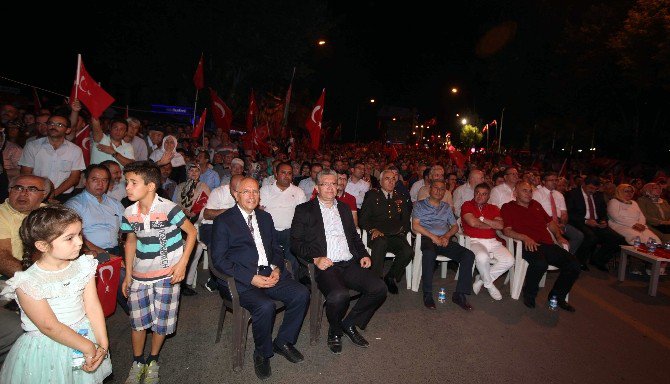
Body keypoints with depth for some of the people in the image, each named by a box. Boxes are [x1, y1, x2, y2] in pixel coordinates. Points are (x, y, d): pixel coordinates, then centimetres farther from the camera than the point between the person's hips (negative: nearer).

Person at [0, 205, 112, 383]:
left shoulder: (83, 266, -8)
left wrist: (103, 344, -14)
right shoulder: (27, 283, -20)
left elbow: (93, 307, -8)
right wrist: (88, 347, -20)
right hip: (46, 349, -4)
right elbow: (50, 327, -20)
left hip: (85, 335, 4)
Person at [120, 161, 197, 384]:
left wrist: (182, 263, -14)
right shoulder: (130, 213, -3)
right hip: (140, 275, 4)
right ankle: (137, 363, 34)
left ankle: (153, 361, 33)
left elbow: (191, 232, -10)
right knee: (137, 321, 11)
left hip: (167, 275, -4)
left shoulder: (168, 209, -19)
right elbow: (131, 241, 11)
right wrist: (128, 275, 12)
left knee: (161, 322, 8)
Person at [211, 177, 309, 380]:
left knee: (301, 294, -16)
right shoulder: (223, 221, -2)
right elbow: (218, 259, -8)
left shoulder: (265, 217, 16)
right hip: (242, 280, -5)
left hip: (270, 273, 6)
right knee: (265, 306, -31)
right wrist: (251, 278, -17)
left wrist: (276, 268, -3)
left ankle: (283, 341, 7)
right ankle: (262, 353, -1)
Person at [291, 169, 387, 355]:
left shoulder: (344, 208, 21)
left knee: (379, 288, -16)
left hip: (350, 264, 5)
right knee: (339, 295, -33)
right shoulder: (304, 210, 5)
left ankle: (349, 324, 8)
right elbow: (295, 243, -1)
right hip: (324, 266, -5)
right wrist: (315, 259, -16)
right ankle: (334, 331, 3)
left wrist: (364, 255, 9)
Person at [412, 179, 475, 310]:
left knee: (468, 255, -20)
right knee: (429, 253, -39)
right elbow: (415, 226, -2)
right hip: (427, 239, -4)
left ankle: (459, 294, -17)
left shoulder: (447, 207, 24)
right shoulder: (420, 205, 11)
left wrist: (447, 236, -3)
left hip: (444, 239, 5)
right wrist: (433, 236, -12)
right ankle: (427, 294, -27)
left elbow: (455, 226, 19)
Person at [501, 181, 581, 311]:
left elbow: (550, 222, 34)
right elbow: (506, 230, -5)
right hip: (529, 246, -7)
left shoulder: (535, 204, 27)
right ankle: (529, 295, -10)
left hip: (547, 244, 7)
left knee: (573, 263, -13)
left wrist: (558, 236, 16)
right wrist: (525, 238, -19)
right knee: (540, 263, -37)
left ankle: (557, 296, 8)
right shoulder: (508, 207, 7)